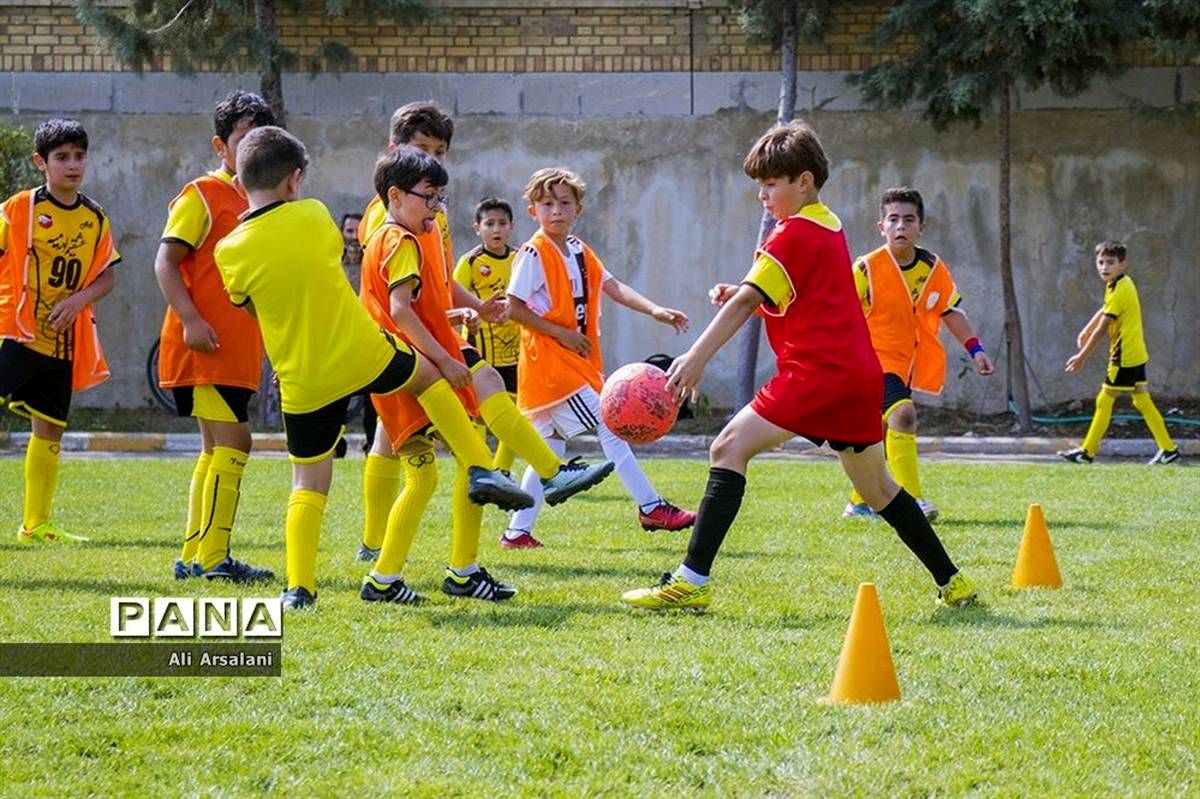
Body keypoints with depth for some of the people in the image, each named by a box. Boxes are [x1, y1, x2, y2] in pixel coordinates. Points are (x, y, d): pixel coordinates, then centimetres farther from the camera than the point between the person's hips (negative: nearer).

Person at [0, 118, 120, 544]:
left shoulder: (95, 218, 7)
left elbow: (107, 276, 10)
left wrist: (79, 299, -10)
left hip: (64, 340, 5)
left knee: (50, 429, 11)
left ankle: (36, 524, 21)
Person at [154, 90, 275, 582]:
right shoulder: (203, 195, -7)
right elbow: (166, 262, -13)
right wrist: (190, 320, -24)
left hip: (239, 350, 9)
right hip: (206, 344, -9)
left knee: (216, 448, 11)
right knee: (234, 442, -13)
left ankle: (194, 556, 17)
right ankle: (213, 558, -12)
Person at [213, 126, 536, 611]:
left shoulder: (230, 251, -9)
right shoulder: (312, 215, -7)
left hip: (302, 383, 0)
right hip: (363, 354, 0)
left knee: (308, 483, 13)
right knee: (428, 373, 29)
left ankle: (298, 586, 2)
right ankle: (481, 471, 25)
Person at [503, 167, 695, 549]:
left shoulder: (580, 251, 13)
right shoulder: (534, 254, -11)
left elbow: (612, 286, 7)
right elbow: (515, 308, -14)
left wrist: (655, 310, -7)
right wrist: (561, 334, -18)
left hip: (576, 360, 9)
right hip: (549, 359, -9)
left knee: (550, 449, 10)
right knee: (609, 424, -11)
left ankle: (517, 532, 13)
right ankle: (651, 507, -8)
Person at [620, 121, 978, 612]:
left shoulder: (793, 234, -8)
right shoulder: (829, 227, 20)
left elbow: (746, 302, -18)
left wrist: (696, 358, -25)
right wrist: (739, 297, 6)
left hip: (818, 370, -10)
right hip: (860, 373, 10)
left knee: (730, 448, -12)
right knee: (877, 488, 22)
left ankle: (691, 582, -20)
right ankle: (951, 581, 26)